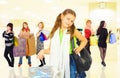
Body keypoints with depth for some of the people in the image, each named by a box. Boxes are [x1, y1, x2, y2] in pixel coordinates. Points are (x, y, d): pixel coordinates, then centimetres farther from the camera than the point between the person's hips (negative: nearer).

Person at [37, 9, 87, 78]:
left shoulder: (73, 31, -2)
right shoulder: (54, 31, 4)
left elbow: (84, 40, 13)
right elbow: (51, 49, 7)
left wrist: (79, 49, -2)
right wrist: (43, 51, -10)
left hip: (69, 61, -2)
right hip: (56, 63, 2)